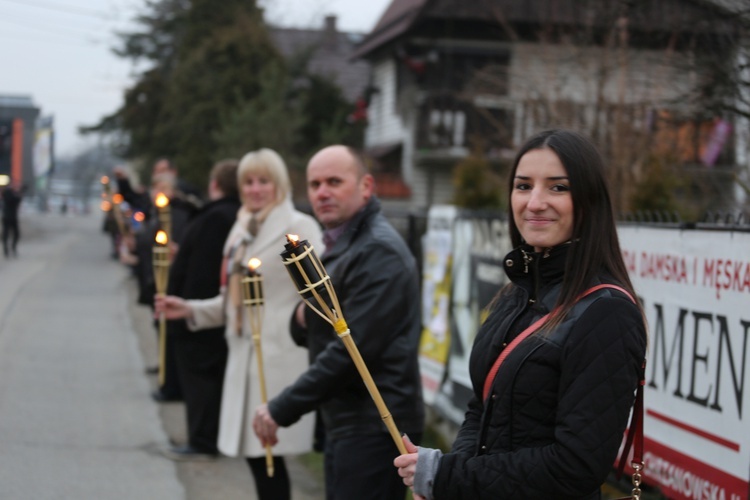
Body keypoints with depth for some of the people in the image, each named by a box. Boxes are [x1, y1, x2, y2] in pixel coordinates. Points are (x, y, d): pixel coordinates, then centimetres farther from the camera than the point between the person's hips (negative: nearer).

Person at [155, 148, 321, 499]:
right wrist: (190, 310, 13)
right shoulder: (242, 231, 18)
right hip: (246, 358, 8)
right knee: (254, 451, 9)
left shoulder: (299, 228, -5)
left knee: (267, 451, -9)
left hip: (280, 359, -7)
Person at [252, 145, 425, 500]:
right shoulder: (340, 245, 16)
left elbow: (353, 349, -23)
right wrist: (303, 317, -6)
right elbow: (306, 334, 19)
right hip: (345, 421, 10)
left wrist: (281, 410, -17)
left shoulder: (378, 251, -16)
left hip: (373, 427, -10)